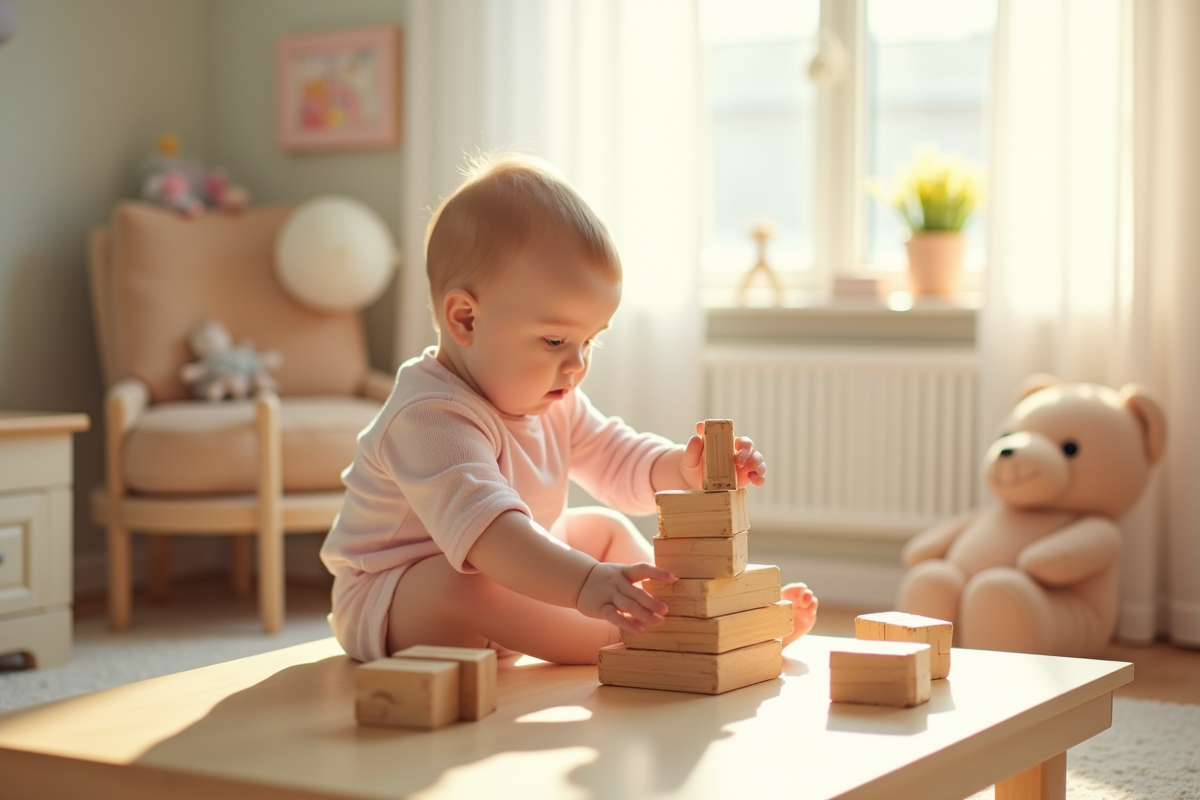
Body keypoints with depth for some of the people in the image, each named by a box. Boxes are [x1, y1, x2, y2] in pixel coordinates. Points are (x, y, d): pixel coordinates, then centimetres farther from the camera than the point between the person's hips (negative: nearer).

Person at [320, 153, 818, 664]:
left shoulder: (549, 403, 2)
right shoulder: (432, 416, -32)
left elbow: (617, 460, 11)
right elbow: (480, 522, -47)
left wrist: (685, 469, -12)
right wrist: (583, 582, -59)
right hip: (393, 602, -9)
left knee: (605, 529, 10)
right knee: (457, 585, -39)